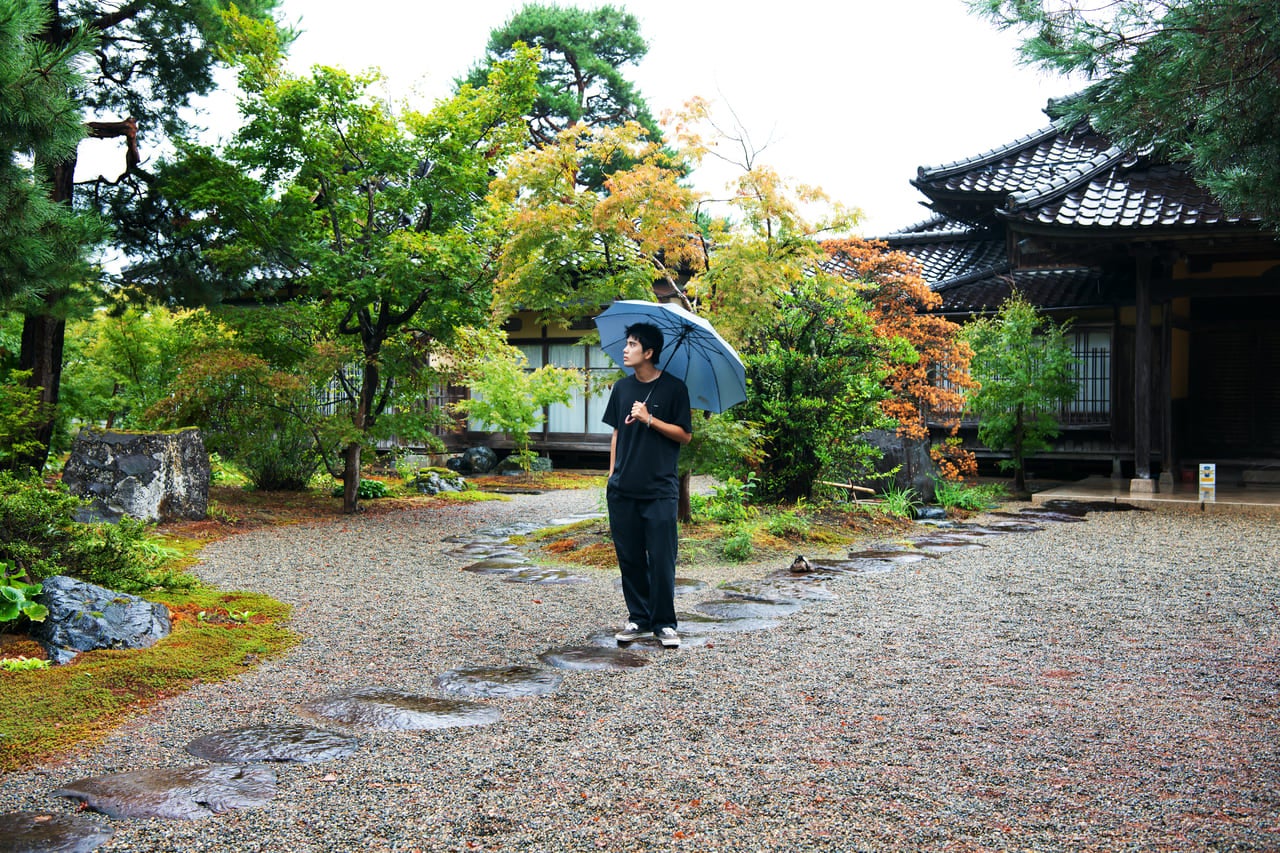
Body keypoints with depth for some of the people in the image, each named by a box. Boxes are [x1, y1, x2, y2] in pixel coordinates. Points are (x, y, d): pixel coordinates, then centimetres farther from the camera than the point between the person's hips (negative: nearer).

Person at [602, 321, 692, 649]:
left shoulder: (673, 388, -2)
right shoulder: (622, 387, 11)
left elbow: (685, 435, -3)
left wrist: (649, 419, -13)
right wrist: (612, 472, 12)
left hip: (660, 489, -4)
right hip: (623, 489, 4)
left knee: (662, 558, -3)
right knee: (629, 557, 8)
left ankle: (664, 623, 8)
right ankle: (638, 619, 19)